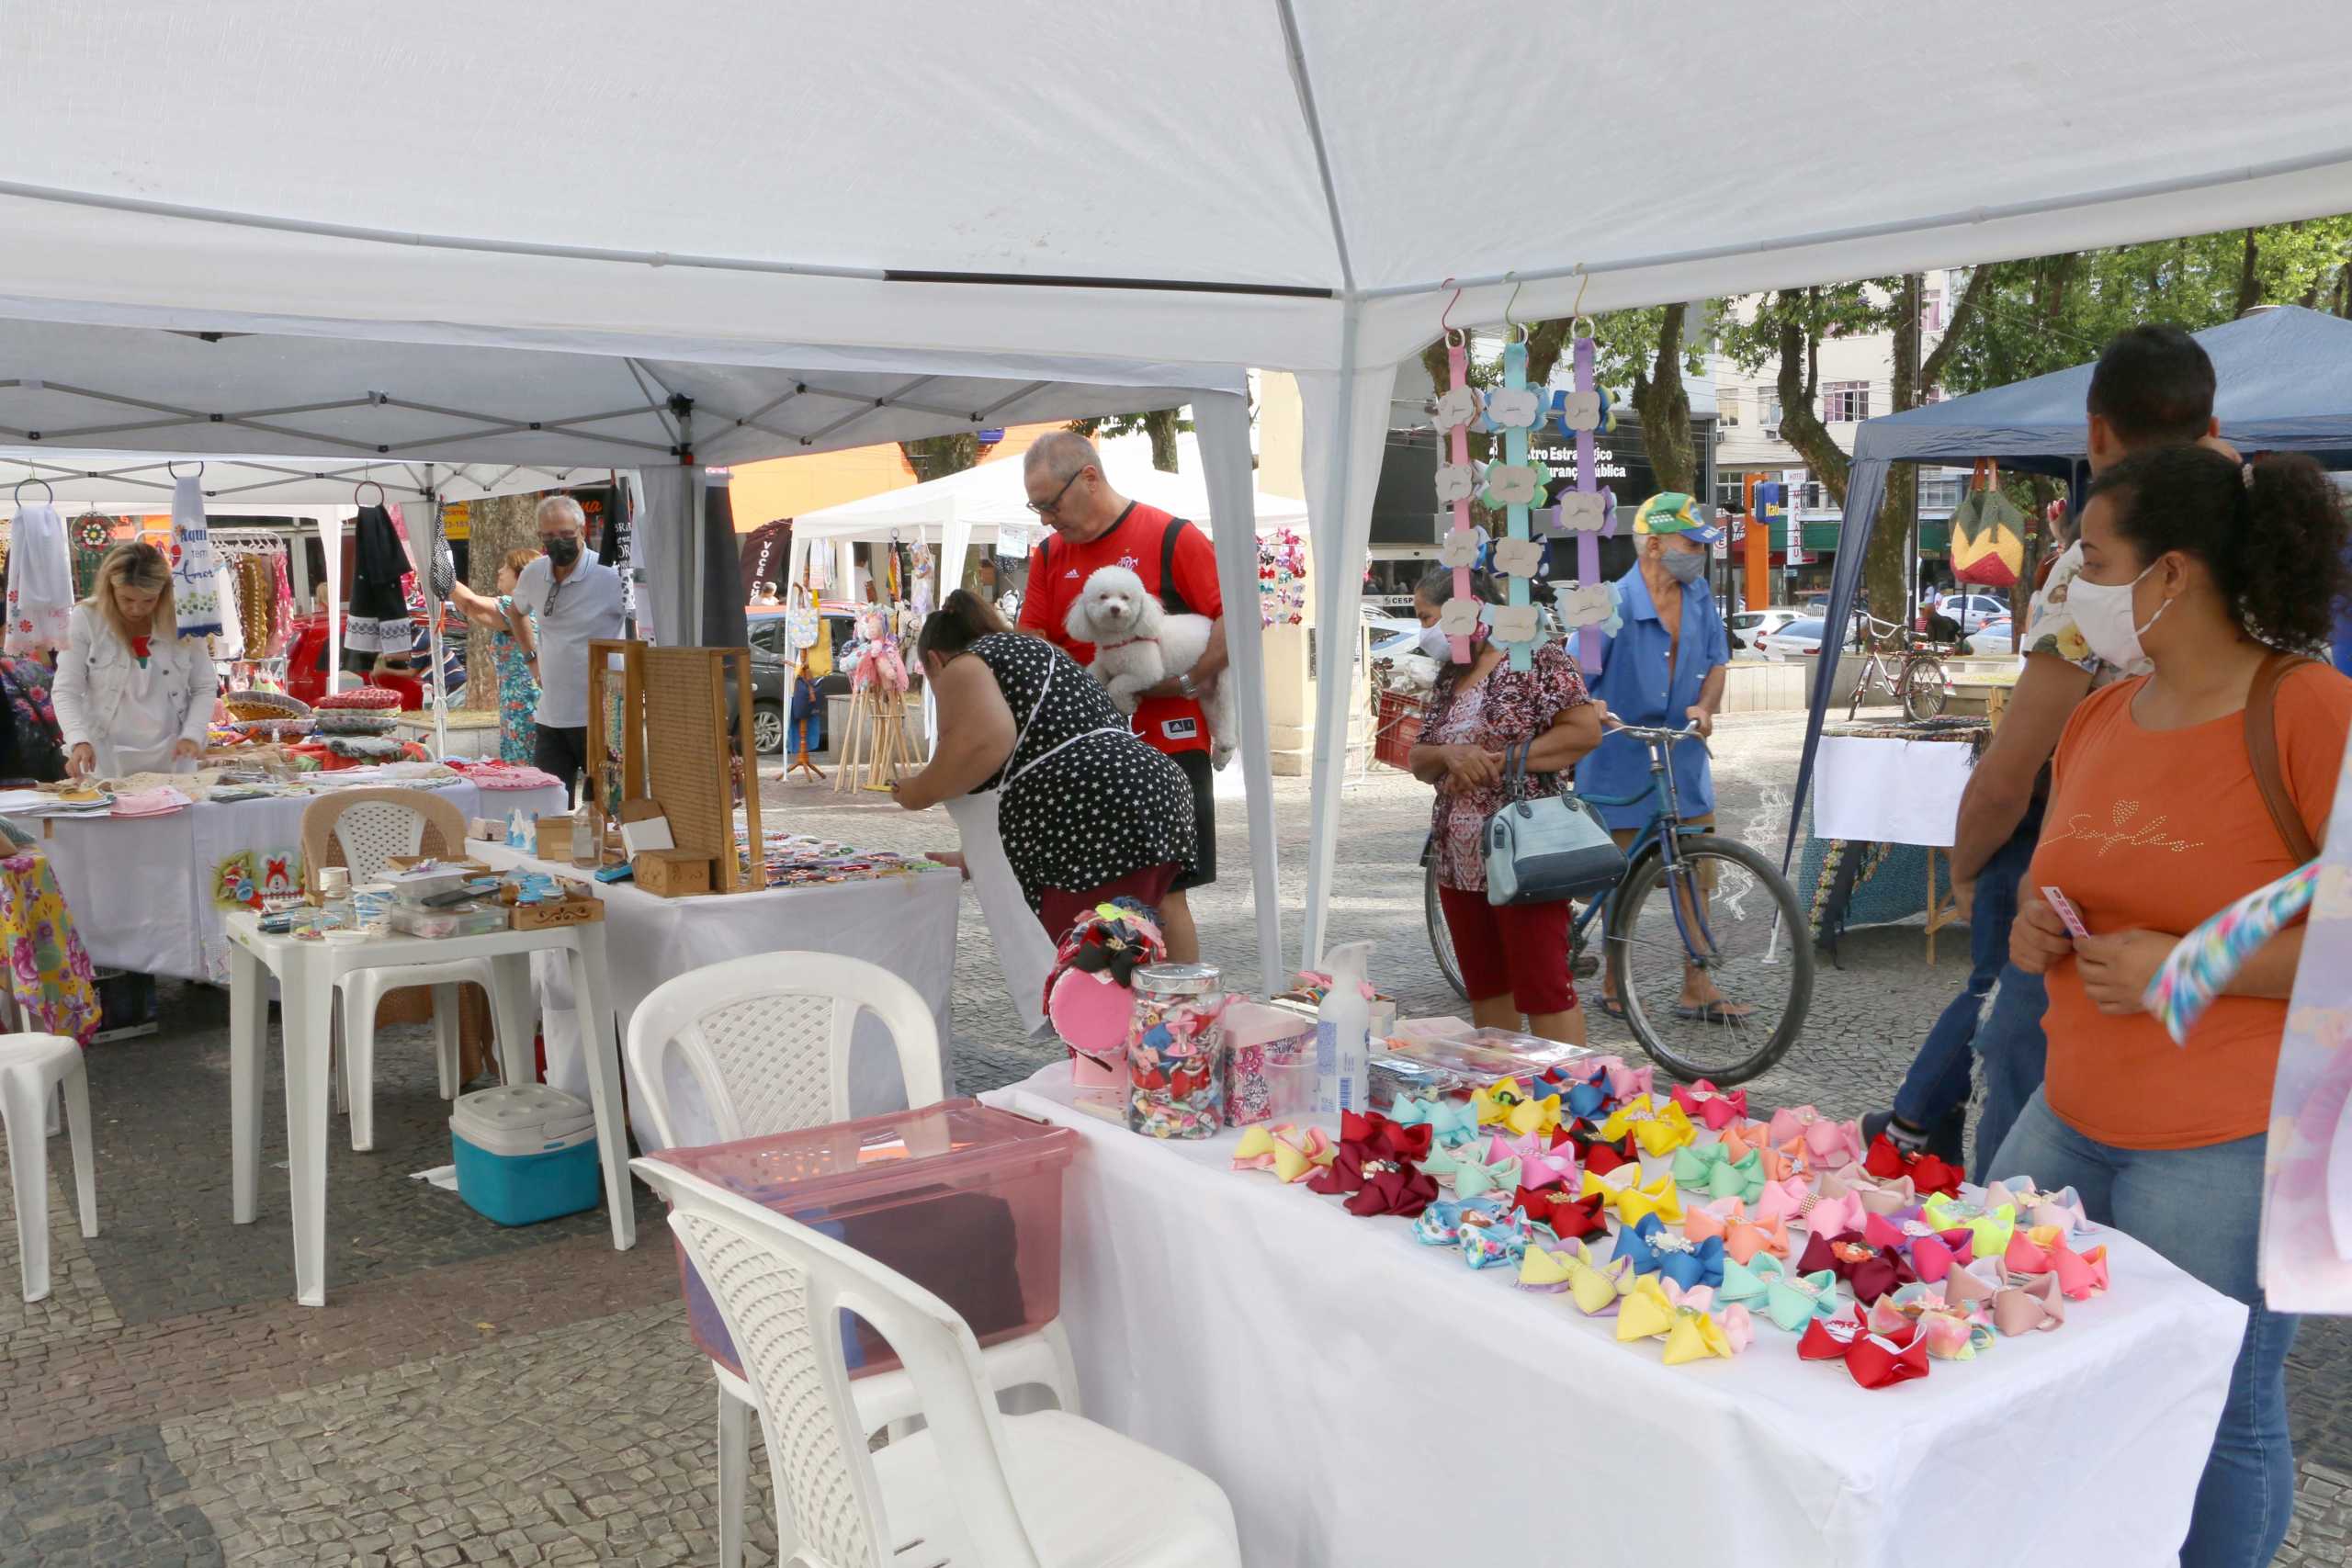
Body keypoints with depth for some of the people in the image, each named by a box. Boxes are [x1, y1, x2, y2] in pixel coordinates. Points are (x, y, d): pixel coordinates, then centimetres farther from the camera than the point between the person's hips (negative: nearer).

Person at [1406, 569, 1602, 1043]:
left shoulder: (1534, 659, -6)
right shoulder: (1448, 679, 16)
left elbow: (1585, 729, -15)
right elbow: (1418, 760, 14)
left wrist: (1501, 761, -16)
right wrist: (1451, 755, -10)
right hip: (1458, 859, 8)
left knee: (1543, 990, -7)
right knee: (1484, 989, 13)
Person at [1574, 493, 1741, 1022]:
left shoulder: (1698, 594, 2)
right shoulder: (1616, 603, -17)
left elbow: (1716, 661, 9)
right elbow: (1575, 676, -16)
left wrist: (1704, 706, -9)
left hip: (1682, 753, 6)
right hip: (1621, 756, -6)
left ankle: (1696, 987, 13)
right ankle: (1614, 984, 20)